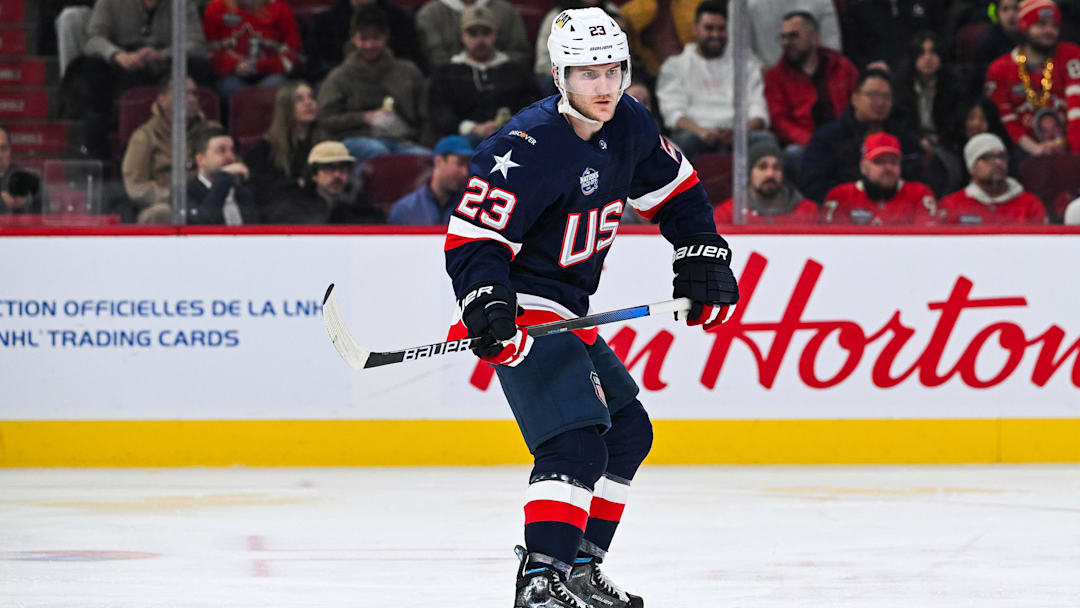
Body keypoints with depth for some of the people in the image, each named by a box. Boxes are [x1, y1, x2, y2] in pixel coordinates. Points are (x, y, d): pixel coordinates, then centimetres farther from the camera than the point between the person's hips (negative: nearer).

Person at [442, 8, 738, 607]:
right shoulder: (530, 147, -23)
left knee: (628, 432, 17)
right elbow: (472, 234, -27)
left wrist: (702, 256, 15)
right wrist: (486, 307, -38)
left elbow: (675, 188, 20)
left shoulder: (627, 126, 2)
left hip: (568, 311, 10)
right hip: (523, 311, -10)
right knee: (577, 439, -24)